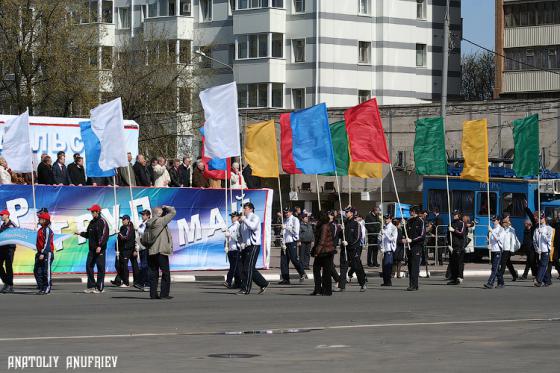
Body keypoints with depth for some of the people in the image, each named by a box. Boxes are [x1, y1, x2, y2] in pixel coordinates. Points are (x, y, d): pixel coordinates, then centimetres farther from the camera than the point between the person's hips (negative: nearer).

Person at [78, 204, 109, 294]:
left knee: (100, 268, -3)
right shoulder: (92, 222, 16)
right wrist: (80, 233, 6)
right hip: (92, 249, 8)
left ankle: (99, 288, 1)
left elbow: (104, 235, -17)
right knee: (89, 266, 6)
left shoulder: (102, 222, -9)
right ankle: (91, 286, 13)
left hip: (100, 249, -8)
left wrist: (100, 246, -23)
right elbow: (88, 234, 23)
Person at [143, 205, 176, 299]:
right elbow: (173, 212, -3)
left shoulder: (148, 224, 10)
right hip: (161, 251, -7)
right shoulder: (161, 221, -9)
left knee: (153, 273, 10)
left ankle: (153, 294, 7)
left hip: (151, 252, 7)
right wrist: (166, 207, 13)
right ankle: (164, 294, -5)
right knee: (165, 273, -1)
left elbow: (143, 240, 11)